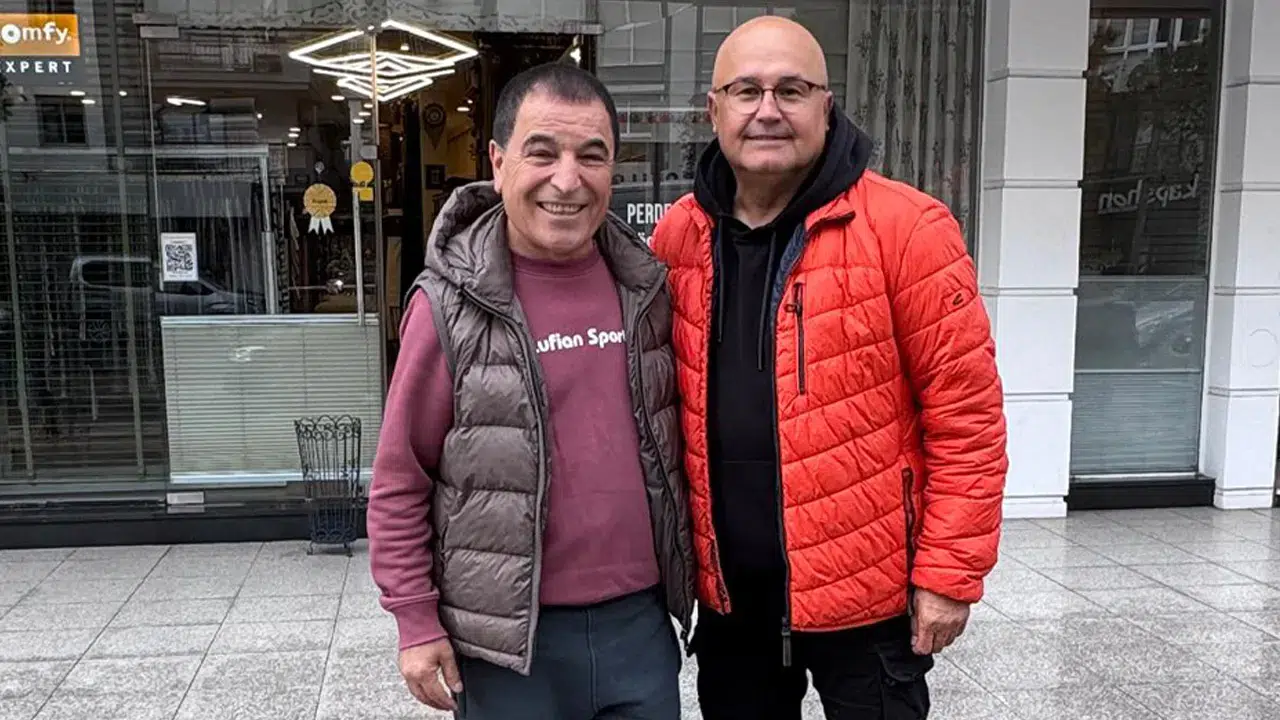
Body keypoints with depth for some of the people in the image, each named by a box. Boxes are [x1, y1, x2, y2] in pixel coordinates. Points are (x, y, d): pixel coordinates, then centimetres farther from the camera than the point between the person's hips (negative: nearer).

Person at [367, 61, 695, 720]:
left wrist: (683, 573, 13)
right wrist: (417, 624, -6)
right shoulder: (453, 303, -11)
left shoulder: (646, 287, 1)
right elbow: (400, 485, -6)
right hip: (510, 638, -3)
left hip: (639, 620, 4)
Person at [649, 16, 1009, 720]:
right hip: (727, 590, 5)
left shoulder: (904, 228, -13)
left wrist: (948, 573, -11)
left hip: (863, 589, -4)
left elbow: (964, 414, -11)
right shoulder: (677, 236, 0)